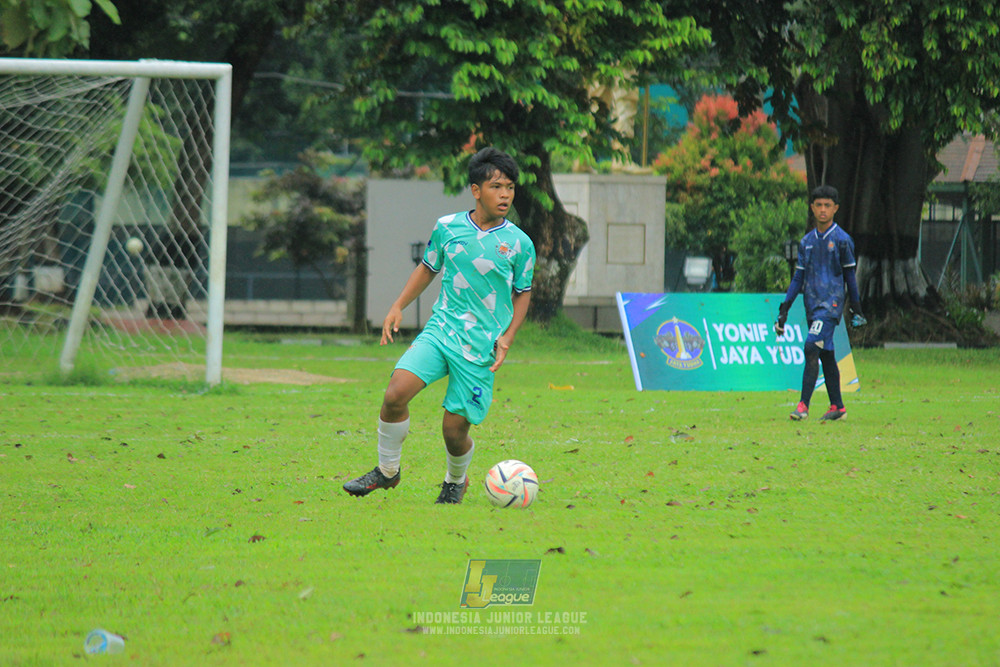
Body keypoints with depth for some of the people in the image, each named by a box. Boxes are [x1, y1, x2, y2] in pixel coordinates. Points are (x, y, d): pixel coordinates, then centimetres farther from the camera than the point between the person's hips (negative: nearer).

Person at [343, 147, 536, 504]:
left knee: (454, 428, -3)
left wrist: (507, 339, -2)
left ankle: (456, 480, 31)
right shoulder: (447, 228, 1)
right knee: (395, 394, -19)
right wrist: (398, 307, 9)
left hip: (481, 346, -1)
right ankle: (387, 470, 4)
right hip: (440, 330, 2)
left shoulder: (519, 244, -3)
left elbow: (522, 293, 10)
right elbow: (428, 268, 18)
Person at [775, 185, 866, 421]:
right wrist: (784, 308, 10)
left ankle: (803, 405, -20)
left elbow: (850, 275, 2)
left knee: (812, 347, -17)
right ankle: (837, 406, 14)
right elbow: (798, 277, 15)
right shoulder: (806, 241, 12)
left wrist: (856, 310, 3)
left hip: (832, 303, -6)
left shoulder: (842, 240, -2)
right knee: (826, 355, 8)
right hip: (812, 304, 6)